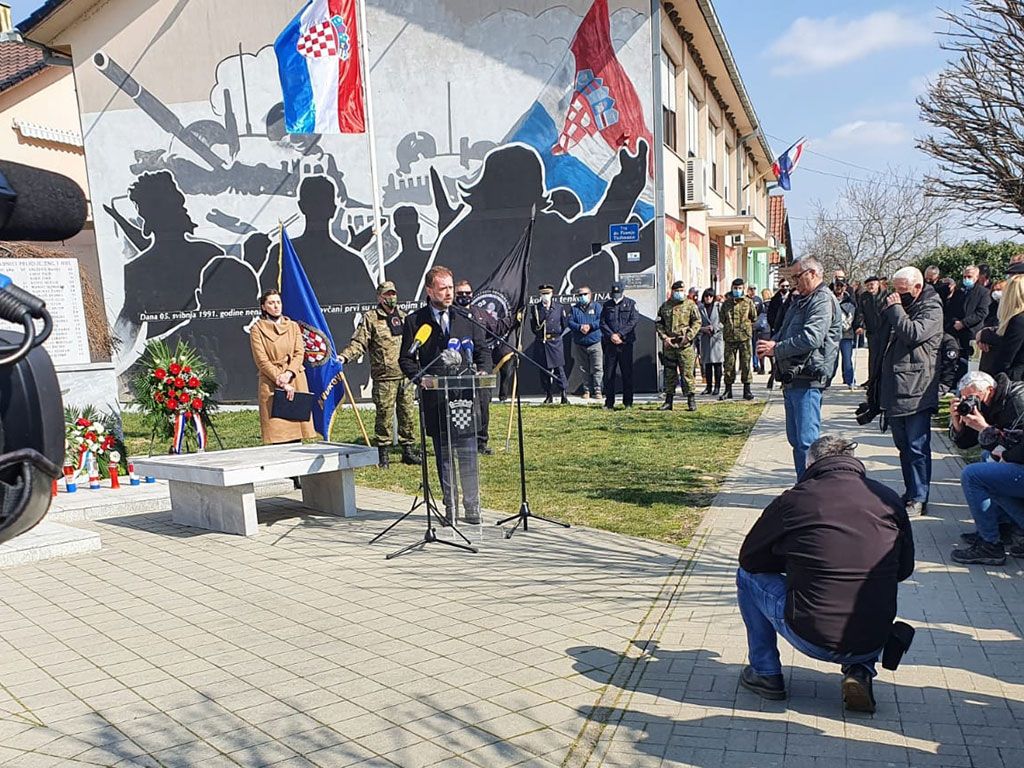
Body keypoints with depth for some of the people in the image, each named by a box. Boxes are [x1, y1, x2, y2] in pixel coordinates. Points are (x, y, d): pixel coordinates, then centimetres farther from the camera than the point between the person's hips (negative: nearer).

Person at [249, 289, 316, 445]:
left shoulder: (293, 326, 14)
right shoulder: (257, 329, 3)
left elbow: (299, 353, 6)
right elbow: (262, 361, -4)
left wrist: (288, 373, -12)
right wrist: (281, 383, -13)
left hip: (295, 381, 3)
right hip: (271, 384, -3)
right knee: (277, 433, -7)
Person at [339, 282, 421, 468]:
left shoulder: (403, 317, 18)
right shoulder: (370, 318, 0)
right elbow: (359, 342, -7)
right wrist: (344, 356, -22)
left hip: (406, 375, 5)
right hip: (384, 377, -5)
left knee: (408, 414, 8)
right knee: (384, 415, -3)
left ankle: (408, 451, 18)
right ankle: (383, 454, 8)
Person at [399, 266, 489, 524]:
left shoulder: (467, 316, 11)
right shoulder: (415, 321, 5)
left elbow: (482, 350, 16)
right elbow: (406, 359, 7)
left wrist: (480, 372, -1)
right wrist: (422, 378, -10)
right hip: (435, 399, 0)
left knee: (468, 454, -2)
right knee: (444, 456, 7)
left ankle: (472, 508, 6)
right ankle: (450, 506, 17)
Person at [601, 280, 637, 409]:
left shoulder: (631, 304, 6)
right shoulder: (607, 305, 12)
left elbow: (633, 321, -4)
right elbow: (602, 322, 5)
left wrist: (620, 334, -13)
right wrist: (611, 335, -11)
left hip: (626, 343, -2)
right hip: (610, 344, 2)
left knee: (627, 373, 2)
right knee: (608, 374, 2)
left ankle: (628, 402, 9)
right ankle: (609, 402, 9)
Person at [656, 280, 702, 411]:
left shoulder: (690, 305, 3)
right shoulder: (665, 306, 11)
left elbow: (697, 322, 0)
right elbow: (658, 323, 12)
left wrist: (688, 336, -11)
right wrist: (664, 337, -2)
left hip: (685, 345, -3)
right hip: (669, 344, 3)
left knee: (687, 373, -3)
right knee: (669, 373, 7)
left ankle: (691, 401, 3)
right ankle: (668, 401, 14)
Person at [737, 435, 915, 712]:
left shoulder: (793, 500, -6)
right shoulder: (888, 499, 2)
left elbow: (750, 559, 6)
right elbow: (904, 569, 15)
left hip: (810, 639, -3)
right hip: (872, 643, 4)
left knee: (749, 575, 19)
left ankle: (766, 674, 20)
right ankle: (860, 671, 15)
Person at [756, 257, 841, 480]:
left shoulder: (823, 300, -9)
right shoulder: (802, 301, 22)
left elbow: (811, 338, -21)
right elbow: (785, 332, 26)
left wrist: (777, 349, -14)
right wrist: (772, 342, 4)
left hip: (808, 379, -10)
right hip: (793, 378, 10)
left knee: (807, 440, -10)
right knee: (795, 439, 14)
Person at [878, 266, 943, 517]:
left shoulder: (931, 309, -6)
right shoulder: (900, 307, 19)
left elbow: (913, 334, -23)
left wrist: (895, 308, -13)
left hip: (916, 392, -8)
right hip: (894, 390, 8)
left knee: (917, 447, -5)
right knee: (903, 446, 14)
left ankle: (919, 500, 0)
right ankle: (910, 493, 24)